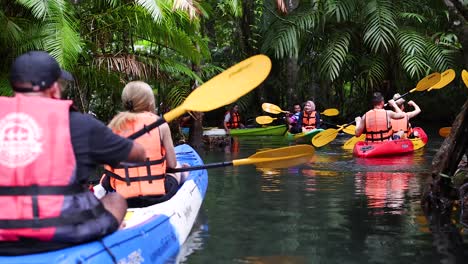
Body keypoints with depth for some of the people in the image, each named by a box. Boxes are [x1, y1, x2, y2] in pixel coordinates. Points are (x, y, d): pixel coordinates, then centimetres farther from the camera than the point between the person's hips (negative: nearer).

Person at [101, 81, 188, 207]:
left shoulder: (114, 125, 4)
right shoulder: (160, 125, -3)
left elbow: (108, 162, 3)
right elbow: (172, 164, 1)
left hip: (120, 199, 1)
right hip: (155, 196, 0)